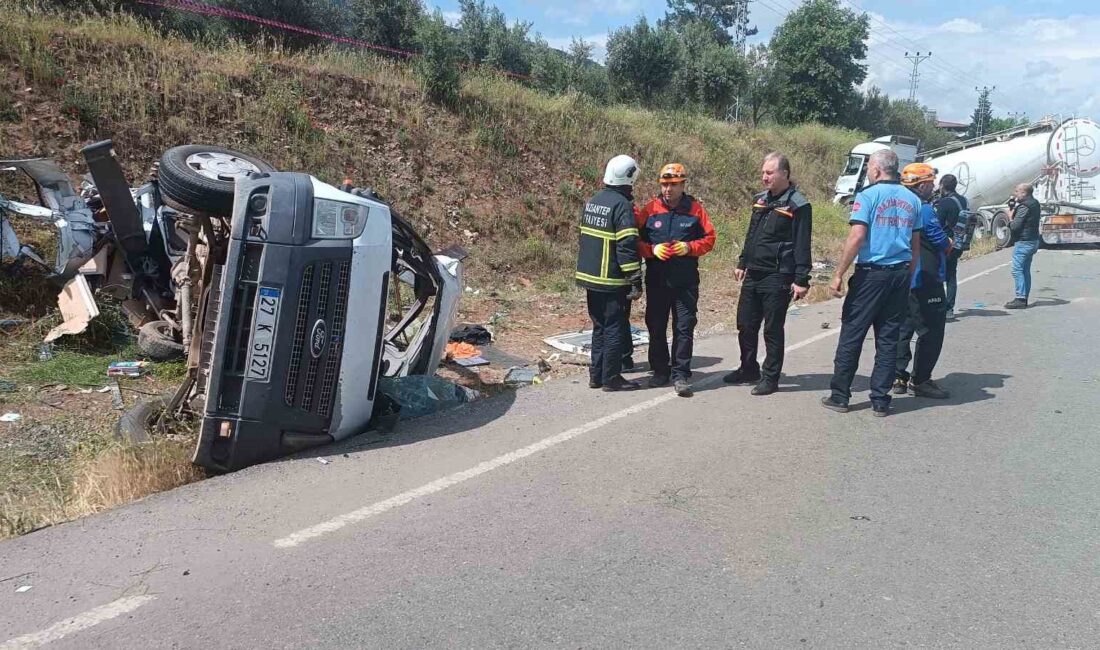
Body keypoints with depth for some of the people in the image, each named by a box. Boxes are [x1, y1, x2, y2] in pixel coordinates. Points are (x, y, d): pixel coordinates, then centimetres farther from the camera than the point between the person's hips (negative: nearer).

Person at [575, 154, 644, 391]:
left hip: (590, 276, 8)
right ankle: (611, 378, 6)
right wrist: (636, 281, -16)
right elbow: (627, 247, -19)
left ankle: (596, 375, 21)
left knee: (599, 327, 16)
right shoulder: (622, 205, -15)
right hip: (612, 281, -8)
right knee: (615, 328, 1)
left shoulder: (592, 201, 10)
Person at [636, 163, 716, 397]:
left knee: (684, 327, -2)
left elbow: (709, 238, 5)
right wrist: (652, 249, -14)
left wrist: (689, 248, -13)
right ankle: (660, 371, 23)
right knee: (656, 327, 9)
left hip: (686, 281, -1)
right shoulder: (650, 209, 3)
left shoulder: (695, 208, 2)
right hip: (656, 279, 1)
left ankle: (680, 375, 5)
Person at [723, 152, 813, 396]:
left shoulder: (797, 205, -10)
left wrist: (801, 279, -17)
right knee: (745, 325, 13)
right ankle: (748, 370, 29)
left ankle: (770, 377, 12)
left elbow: (802, 245, -14)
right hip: (753, 275, 7)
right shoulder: (760, 199, 13)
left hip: (777, 277, -7)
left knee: (773, 330, 1)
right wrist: (742, 263, 21)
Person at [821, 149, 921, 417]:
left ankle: (840, 396, 9)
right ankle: (880, 400, 12)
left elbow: (856, 238, -16)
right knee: (888, 339, 9)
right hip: (901, 274, 5)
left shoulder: (868, 196, -8)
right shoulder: (912, 200, 11)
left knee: (852, 335, 3)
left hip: (871, 274, -5)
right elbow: (916, 245, 13)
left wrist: (838, 274, -12)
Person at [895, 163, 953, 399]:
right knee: (931, 331, 0)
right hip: (925, 281, -9)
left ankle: (899, 377, 17)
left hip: (903, 280, 9)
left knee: (903, 329, 14)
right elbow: (943, 243, -14)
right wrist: (950, 242, 9)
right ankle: (920, 380, 3)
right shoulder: (924, 210, -17)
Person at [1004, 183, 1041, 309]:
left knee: (1017, 270, -9)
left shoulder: (1024, 207, -18)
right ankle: (1024, 298, 16)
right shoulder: (1034, 203, 13)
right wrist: (1016, 201, 14)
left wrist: (1010, 218, -1)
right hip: (1033, 241, 10)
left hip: (1023, 242, -10)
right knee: (1025, 271, 13)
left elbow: (1015, 226, -21)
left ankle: (1020, 299, -12)